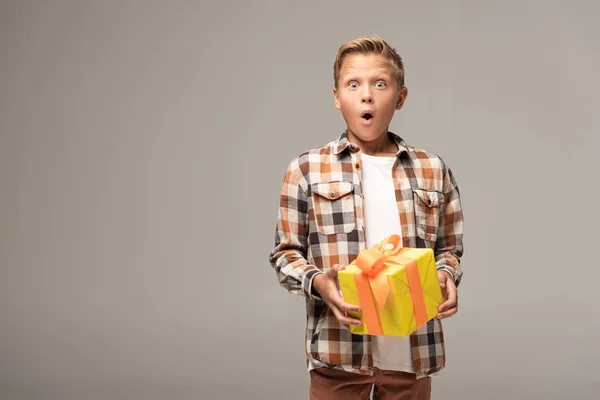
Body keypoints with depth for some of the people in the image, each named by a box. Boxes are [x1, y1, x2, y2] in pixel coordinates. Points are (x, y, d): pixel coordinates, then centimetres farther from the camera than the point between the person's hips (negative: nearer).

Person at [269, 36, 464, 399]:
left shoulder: (433, 170, 8)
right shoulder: (307, 169, 0)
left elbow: (449, 248, 14)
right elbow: (286, 253, 3)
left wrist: (446, 277, -7)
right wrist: (319, 282, -16)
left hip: (413, 351, 3)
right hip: (339, 350, -2)